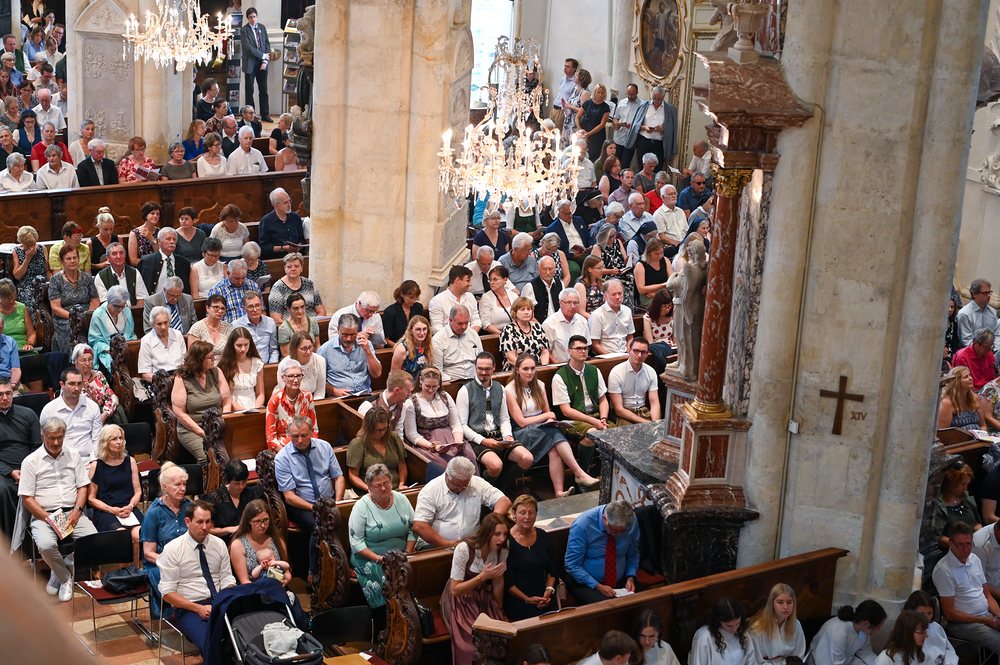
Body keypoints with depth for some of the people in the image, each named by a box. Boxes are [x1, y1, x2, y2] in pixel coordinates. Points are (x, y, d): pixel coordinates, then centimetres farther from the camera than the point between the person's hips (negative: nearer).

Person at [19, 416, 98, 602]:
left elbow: (83, 486, 11)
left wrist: (77, 511, -7)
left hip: (72, 513, 3)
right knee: (46, 545, -34)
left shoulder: (73, 455, 13)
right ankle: (65, 576, -2)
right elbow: (27, 498, -2)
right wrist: (49, 518, -14)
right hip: (44, 514, -3)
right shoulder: (31, 461, 2)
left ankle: (60, 571, 3)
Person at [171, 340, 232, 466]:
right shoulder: (182, 379, -3)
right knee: (207, 457, -30)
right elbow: (179, 412, -6)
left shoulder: (216, 372, 9)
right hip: (191, 429, -3)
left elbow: (226, 403, 9)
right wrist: (202, 432, -14)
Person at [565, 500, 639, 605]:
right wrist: (598, 587, -21)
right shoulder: (582, 525, -21)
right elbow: (572, 566, -15)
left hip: (620, 581, 4)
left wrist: (631, 578, -10)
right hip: (585, 583, -4)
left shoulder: (631, 521, -9)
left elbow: (633, 554, 7)